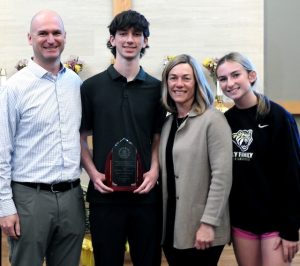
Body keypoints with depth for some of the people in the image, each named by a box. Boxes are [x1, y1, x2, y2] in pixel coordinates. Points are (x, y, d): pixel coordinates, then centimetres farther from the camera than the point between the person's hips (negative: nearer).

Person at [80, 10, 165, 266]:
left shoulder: (156, 88, 5)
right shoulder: (92, 86, 2)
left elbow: (158, 138, 9)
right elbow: (81, 137, 5)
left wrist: (155, 170, -7)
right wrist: (93, 172, -8)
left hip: (145, 193, 1)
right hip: (105, 193, -1)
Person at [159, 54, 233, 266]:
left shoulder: (213, 119, -9)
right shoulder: (168, 123, 10)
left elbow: (222, 176, -15)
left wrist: (208, 223, -19)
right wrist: (162, 220, 9)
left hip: (201, 230, -6)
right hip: (171, 228, 6)